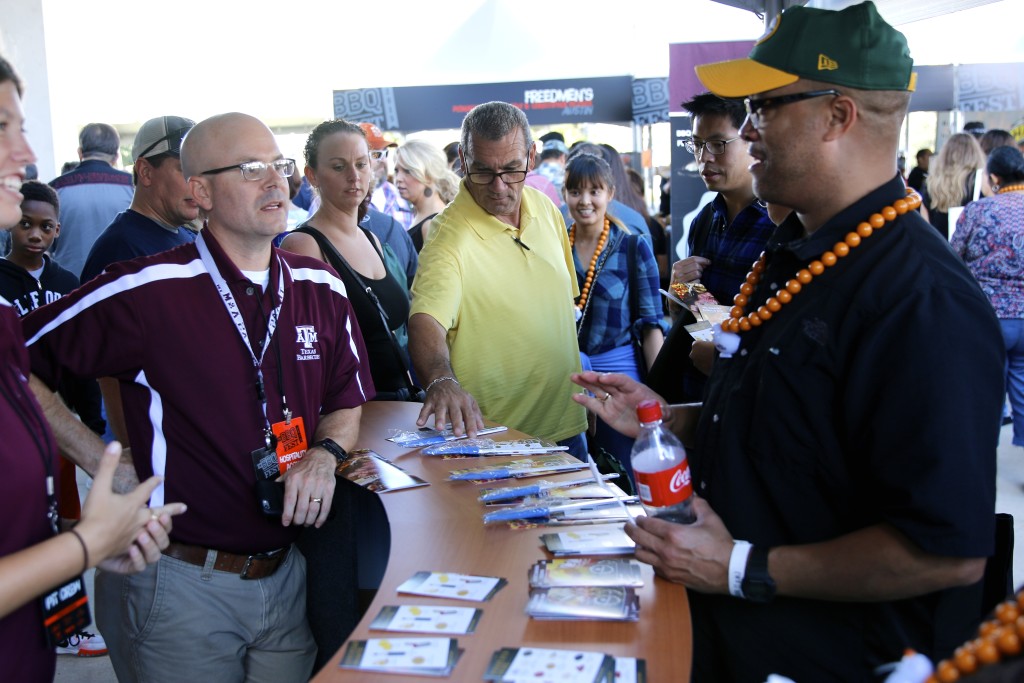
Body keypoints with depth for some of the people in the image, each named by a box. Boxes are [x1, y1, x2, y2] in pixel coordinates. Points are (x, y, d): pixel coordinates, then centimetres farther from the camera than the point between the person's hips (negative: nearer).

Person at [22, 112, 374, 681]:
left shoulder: (323, 290, 2)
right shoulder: (147, 292, -15)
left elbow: (347, 400, 12)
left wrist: (324, 453, -8)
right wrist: (102, 461, -10)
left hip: (288, 575, 5)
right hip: (180, 587, -4)